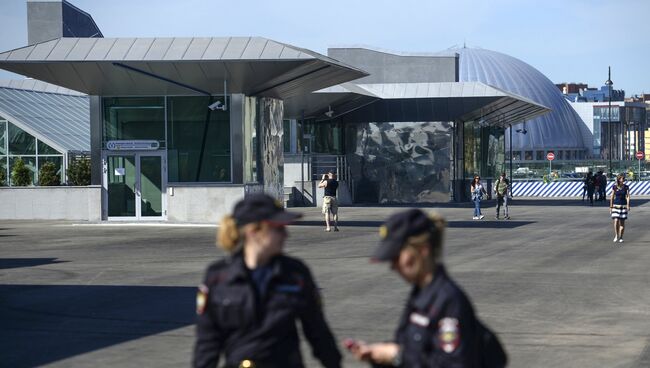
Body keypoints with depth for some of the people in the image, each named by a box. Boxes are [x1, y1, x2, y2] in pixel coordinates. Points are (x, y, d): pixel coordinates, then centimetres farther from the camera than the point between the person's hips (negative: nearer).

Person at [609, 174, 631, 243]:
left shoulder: (626, 187, 1)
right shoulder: (614, 187, -1)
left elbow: (628, 196, -4)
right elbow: (612, 197, 4)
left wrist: (628, 205, -16)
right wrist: (611, 207, 4)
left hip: (623, 205, 1)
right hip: (616, 205, -1)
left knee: (622, 222, 3)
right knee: (616, 221, -14)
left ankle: (620, 237, 12)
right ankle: (616, 235, -1)